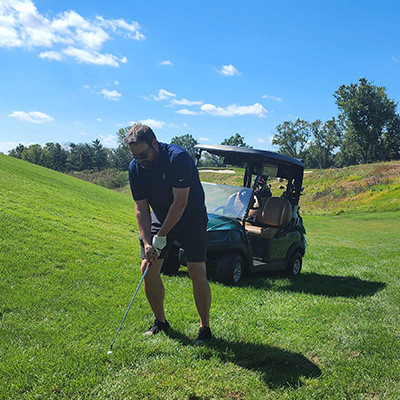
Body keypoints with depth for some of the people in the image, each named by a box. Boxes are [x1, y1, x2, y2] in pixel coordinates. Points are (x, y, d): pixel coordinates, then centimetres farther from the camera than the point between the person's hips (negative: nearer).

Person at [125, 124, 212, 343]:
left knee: (197, 272, -13)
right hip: (160, 218, 5)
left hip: (190, 218, -5)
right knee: (148, 268, -3)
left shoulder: (178, 158, -26)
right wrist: (146, 242, -15)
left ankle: (205, 327, 5)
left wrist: (161, 236, -22)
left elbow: (180, 203, -26)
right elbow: (141, 208, -5)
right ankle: (160, 321, 17)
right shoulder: (135, 168, -9)